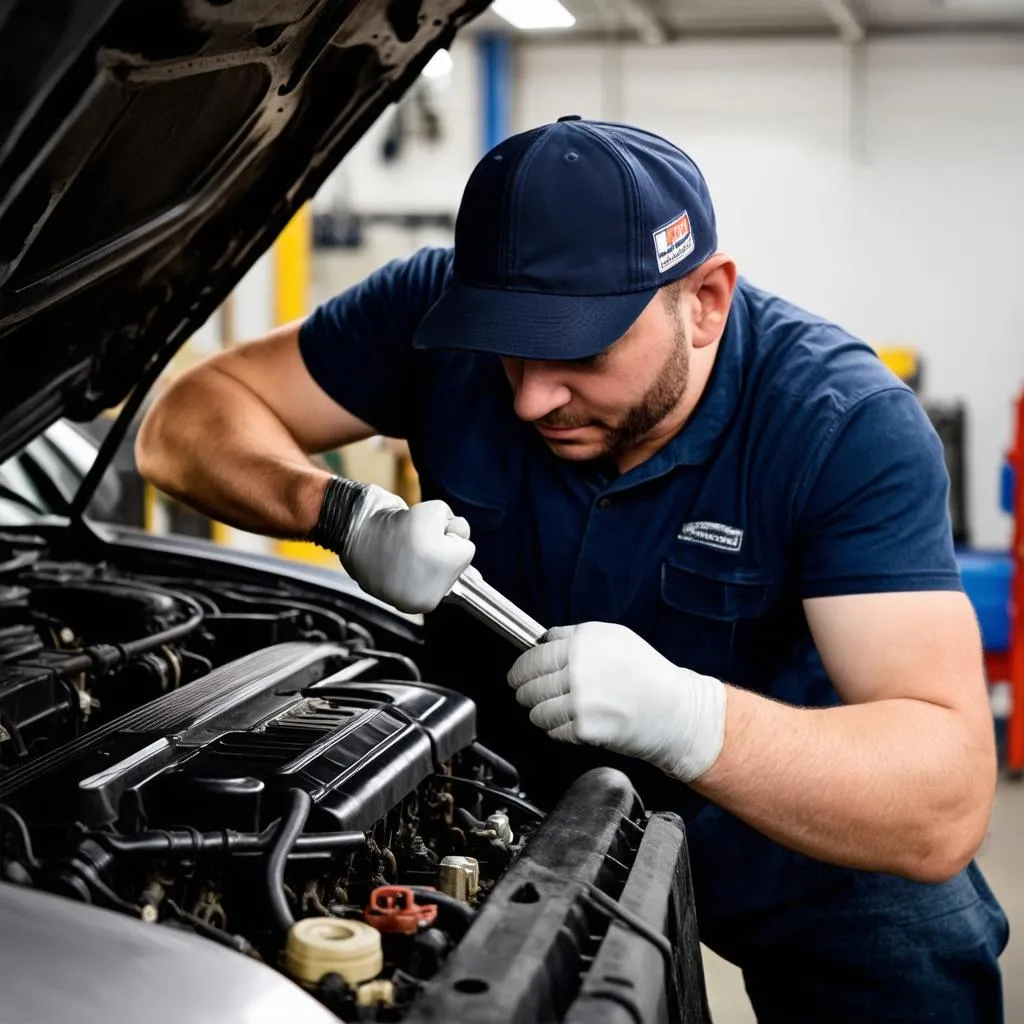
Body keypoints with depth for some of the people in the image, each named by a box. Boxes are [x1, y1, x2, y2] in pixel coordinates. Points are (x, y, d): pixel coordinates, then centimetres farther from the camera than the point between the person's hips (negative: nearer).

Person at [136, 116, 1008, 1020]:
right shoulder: (441, 308, -20)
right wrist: (347, 516, -33)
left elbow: (946, 804, -36)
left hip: (774, 813, -1)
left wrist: (684, 717, -52)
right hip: (509, 788, 2)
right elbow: (191, 419, -13)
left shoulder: (847, 426, -29)